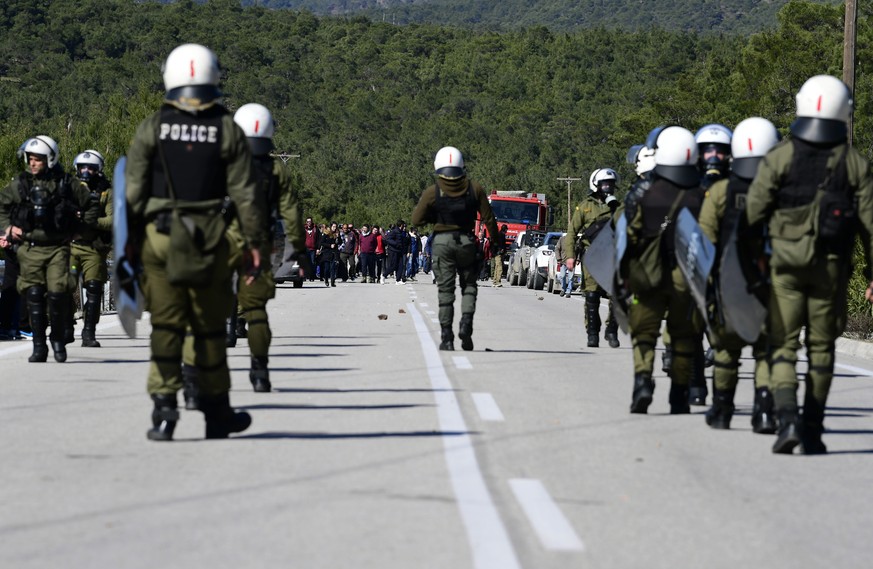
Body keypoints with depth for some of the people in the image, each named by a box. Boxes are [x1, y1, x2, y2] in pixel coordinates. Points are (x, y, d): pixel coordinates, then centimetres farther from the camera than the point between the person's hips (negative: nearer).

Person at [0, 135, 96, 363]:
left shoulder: (67, 184, 0)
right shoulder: (19, 184, 5)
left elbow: (90, 207, 11)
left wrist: (77, 228, 4)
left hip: (58, 248, -2)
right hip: (30, 248, 2)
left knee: (58, 294, -10)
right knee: (34, 297, -1)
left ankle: (59, 340, 8)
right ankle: (39, 346, 5)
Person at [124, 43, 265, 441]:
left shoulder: (152, 128, 1)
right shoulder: (228, 130, 1)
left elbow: (133, 191, 0)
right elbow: (244, 194, -2)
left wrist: (132, 241, 5)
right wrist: (255, 243, 3)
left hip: (159, 237, 0)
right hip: (211, 240, 0)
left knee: (165, 324, 3)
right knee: (210, 326, 10)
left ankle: (163, 404, -8)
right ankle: (217, 412, 18)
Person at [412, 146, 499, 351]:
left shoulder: (432, 192, -6)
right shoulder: (475, 189, -3)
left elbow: (416, 219, -2)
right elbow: (488, 218, 0)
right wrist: (495, 241, 12)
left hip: (442, 242, -1)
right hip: (466, 241, 1)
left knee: (445, 290, 4)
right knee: (469, 286, 14)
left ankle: (446, 337, 1)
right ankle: (466, 322, -10)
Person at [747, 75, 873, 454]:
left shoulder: (779, 157, -3)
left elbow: (752, 213, -4)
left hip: (785, 265, -1)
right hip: (830, 267, 1)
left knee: (783, 345, 2)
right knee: (821, 348, 10)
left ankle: (787, 418, -18)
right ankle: (812, 431, 13)